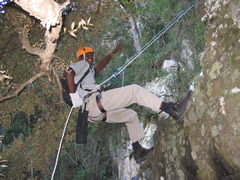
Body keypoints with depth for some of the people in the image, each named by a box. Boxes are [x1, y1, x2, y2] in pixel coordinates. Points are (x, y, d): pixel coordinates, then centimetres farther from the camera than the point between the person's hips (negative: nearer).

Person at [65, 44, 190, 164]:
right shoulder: (81, 64, 9)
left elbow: (100, 66, 47)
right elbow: (68, 73, -12)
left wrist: (114, 52, 52)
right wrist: (75, 97, -19)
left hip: (94, 114, 11)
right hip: (95, 101, -11)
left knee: (131, 115, 24)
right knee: (135, 90, -13)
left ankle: (138, 151, 18)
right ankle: (171, 110, -23)